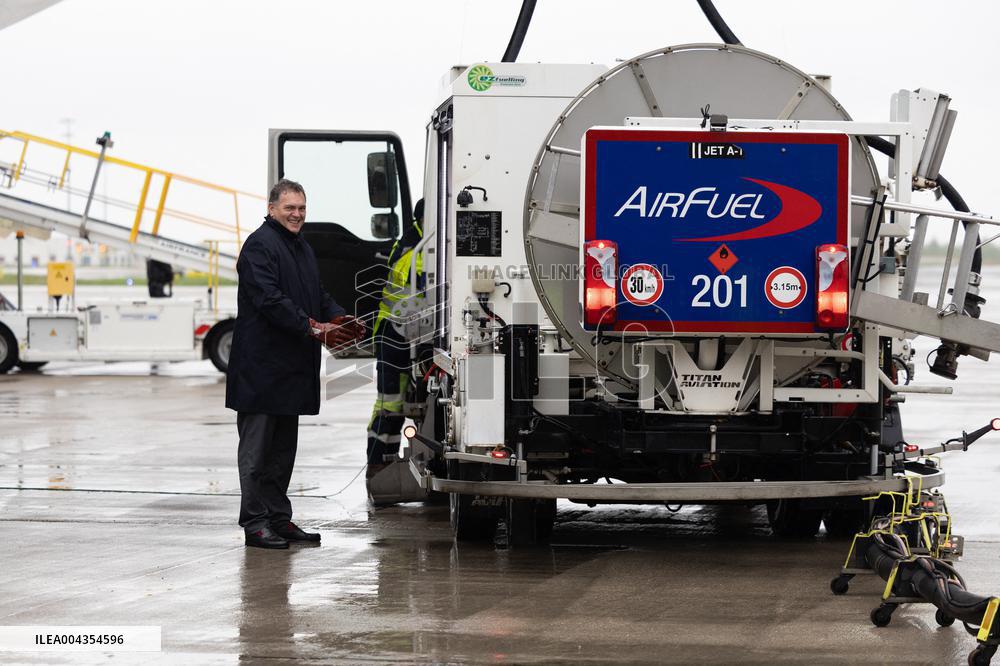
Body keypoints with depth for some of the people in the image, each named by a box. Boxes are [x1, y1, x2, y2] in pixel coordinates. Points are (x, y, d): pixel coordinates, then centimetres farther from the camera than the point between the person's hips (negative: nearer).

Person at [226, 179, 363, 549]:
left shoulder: (302, 248, 19)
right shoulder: (259, 245, -11)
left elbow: (317, 295, 23)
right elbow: (270, 299, -22)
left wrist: (340, 320, 3)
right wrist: (314, 328, -25)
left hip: (291, 367, 9)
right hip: (262, 367, -9)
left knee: (283, 448, 13)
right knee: (257, 447, -5)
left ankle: (279, 519, 19)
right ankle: (255, 523, -3)